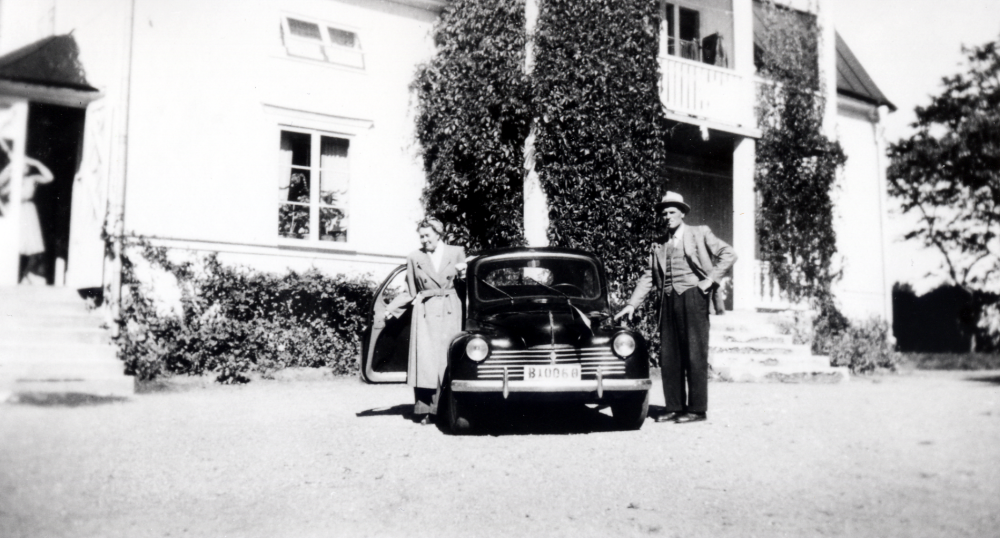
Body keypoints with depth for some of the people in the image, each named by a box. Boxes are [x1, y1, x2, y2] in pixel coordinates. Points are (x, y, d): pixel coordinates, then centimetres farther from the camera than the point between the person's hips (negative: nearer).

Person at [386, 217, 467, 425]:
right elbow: (412, 293, 13)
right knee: (424, 359, -7)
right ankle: (424, 410, -4)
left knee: (447, 361, -3)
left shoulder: (457, 252, 8)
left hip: (450, 313, 0)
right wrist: (392, 307, 1)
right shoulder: (414, 258, 9)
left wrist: (462, 271, -7)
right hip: (425, 313, 0)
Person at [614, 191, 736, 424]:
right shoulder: (658, 245, 17)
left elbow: (728, 254, 2)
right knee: (668, 356, 4)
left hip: (692, 297, -4)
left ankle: (697, 409, 1)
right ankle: (674, 407, 12)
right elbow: (648, 277, 15)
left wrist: (710, 280, -5)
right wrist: (632, 304, 5)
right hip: (668, 300, 5)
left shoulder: (699, 233, 7)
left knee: (695, 355, -4)